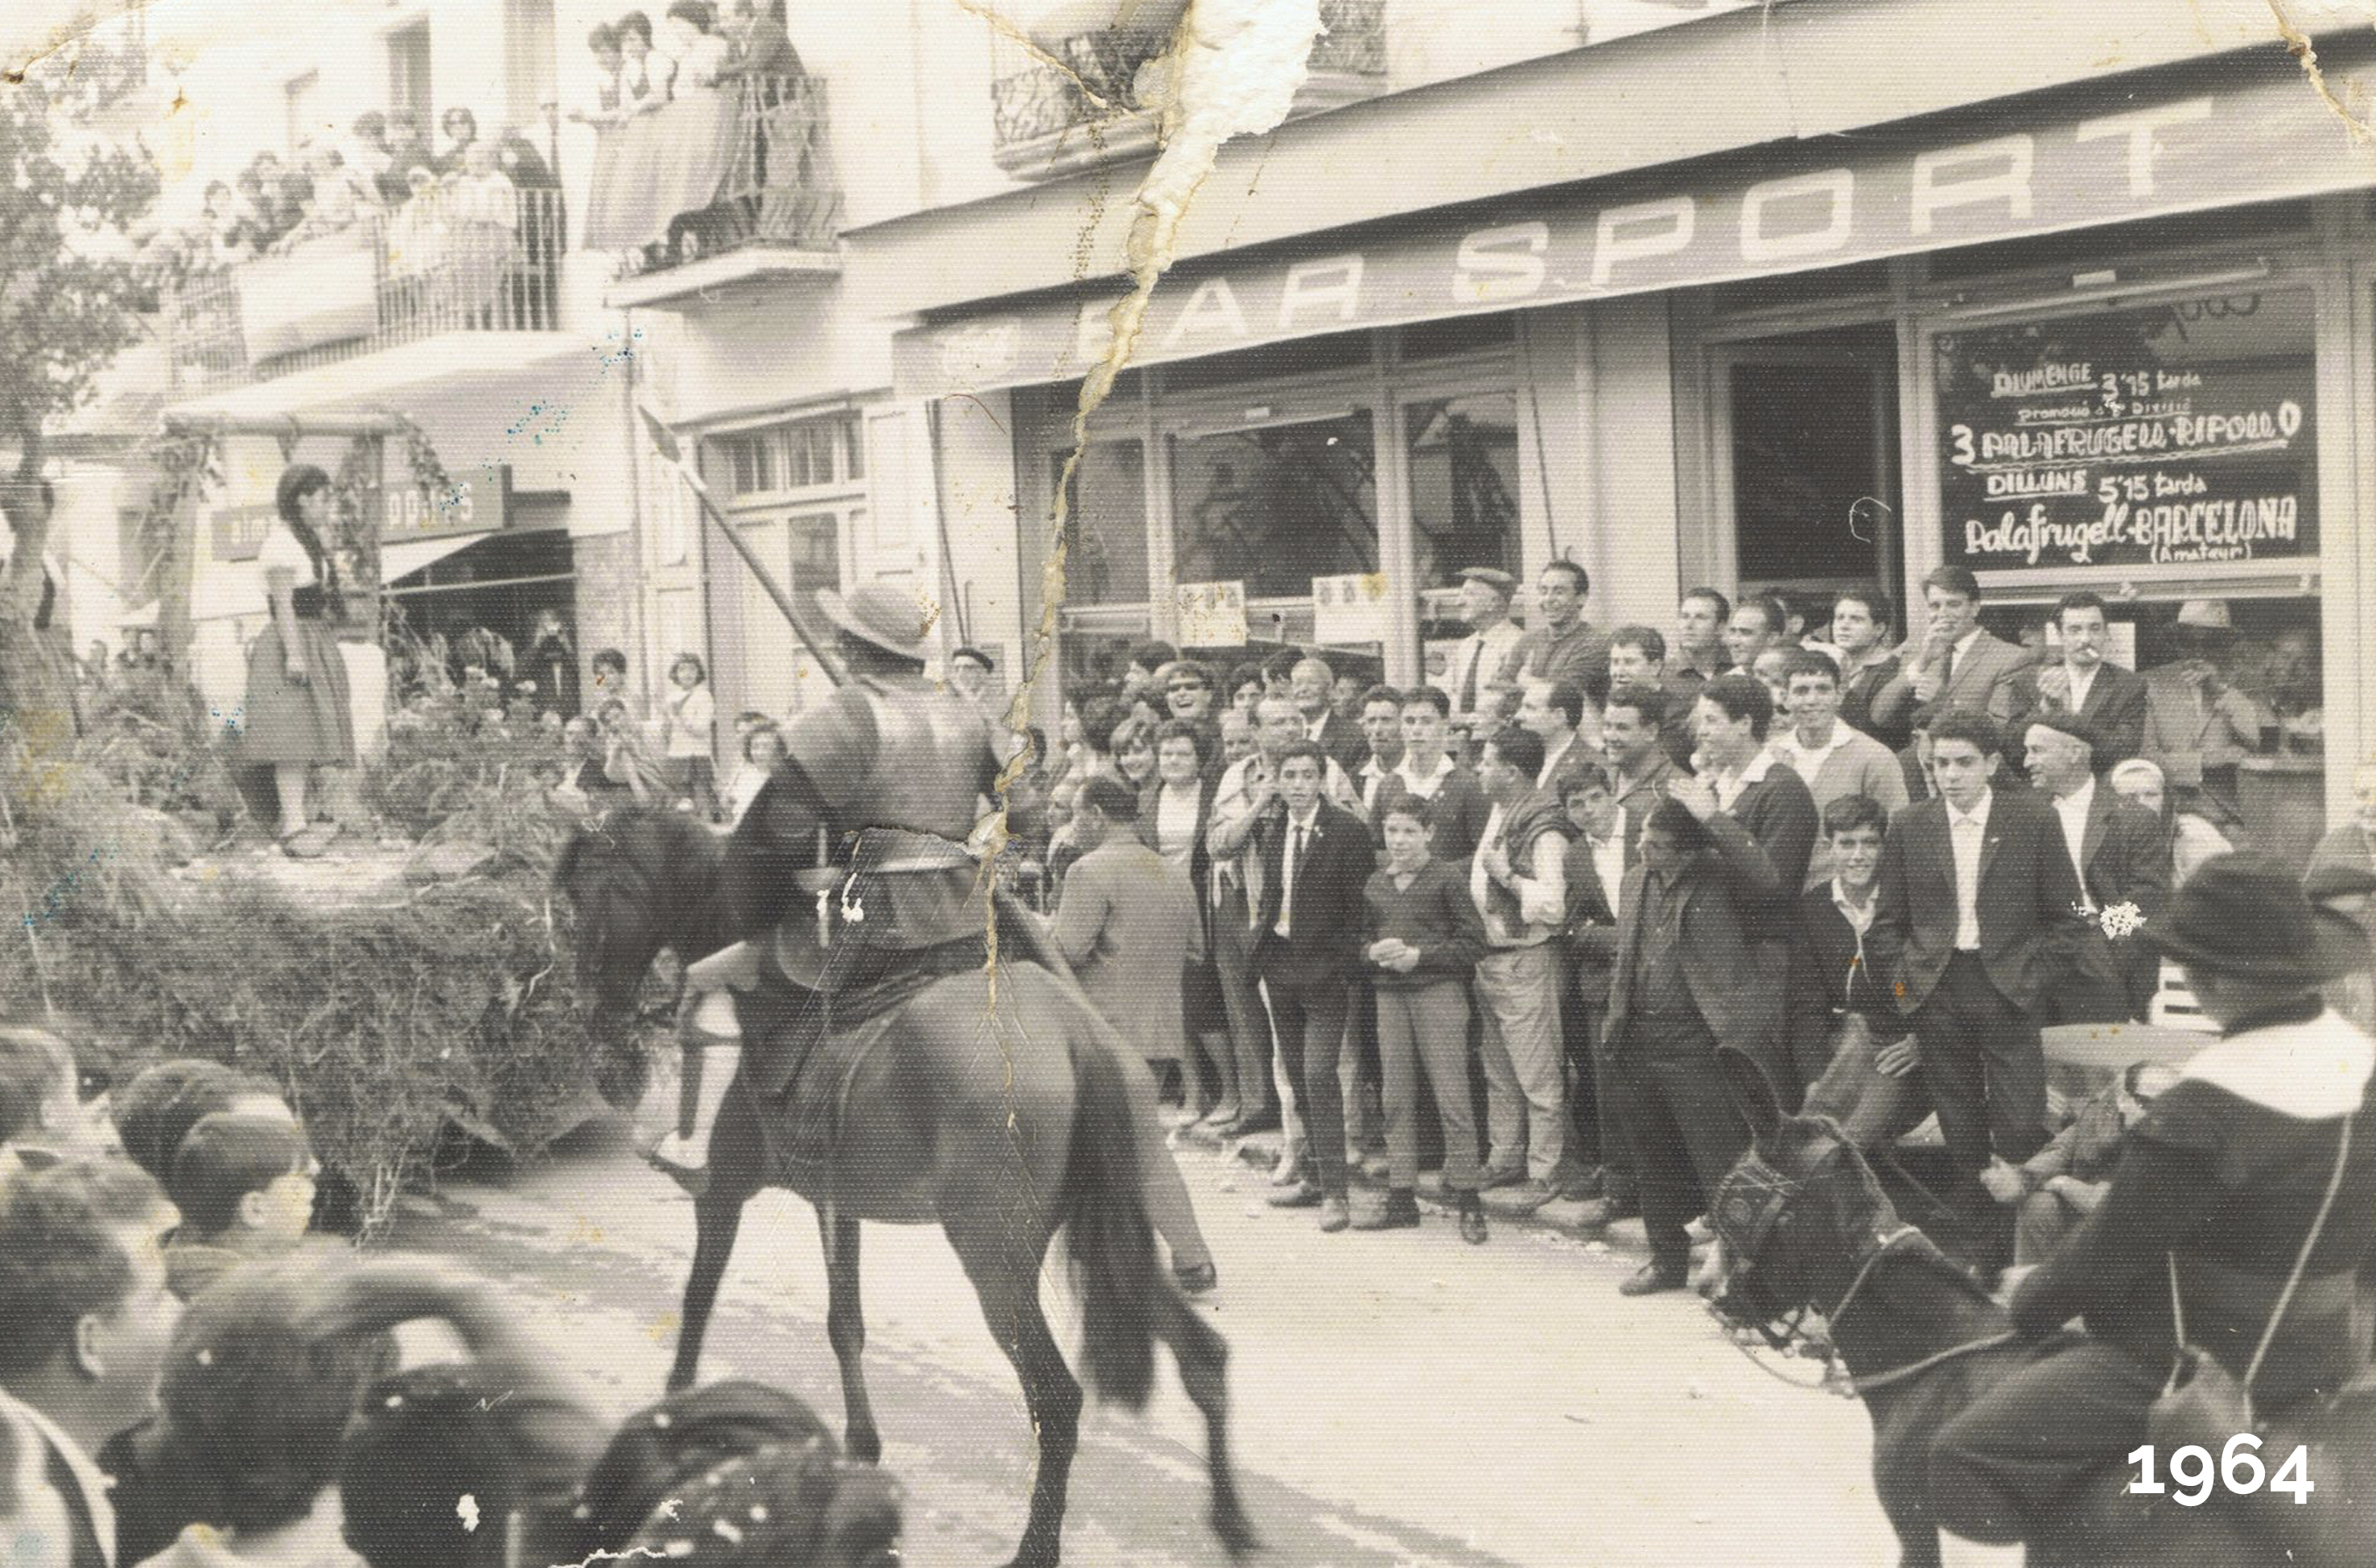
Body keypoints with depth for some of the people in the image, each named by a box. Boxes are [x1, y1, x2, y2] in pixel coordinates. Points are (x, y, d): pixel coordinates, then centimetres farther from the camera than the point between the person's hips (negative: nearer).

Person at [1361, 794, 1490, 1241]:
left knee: (1452, 1097, -6)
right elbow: (1362, 938, 21)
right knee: (1397, 1099, 7)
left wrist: (1418, 955, -13)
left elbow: (1474, 943, -5)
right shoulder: (1375, 884, 13)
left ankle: (1468, 1202, -1)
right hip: (1389, 995, 5)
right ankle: (1401, 1199, 13)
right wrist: (1374, 952, -2)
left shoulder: (1446, 878, -2)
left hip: (1439, 991, -5)